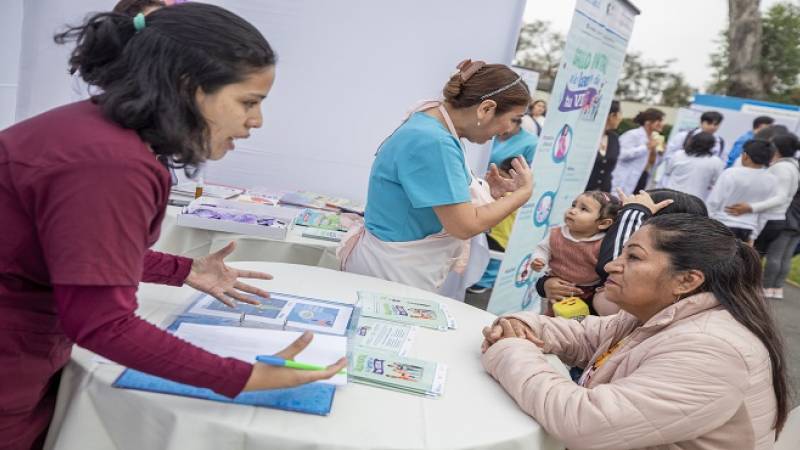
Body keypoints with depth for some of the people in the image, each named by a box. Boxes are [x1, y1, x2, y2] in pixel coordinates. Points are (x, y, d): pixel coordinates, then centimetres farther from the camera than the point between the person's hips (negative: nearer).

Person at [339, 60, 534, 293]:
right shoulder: (431, 142, -26)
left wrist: (487, 191, -3)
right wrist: (524, 192, -13)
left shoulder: (434, 123, 2)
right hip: (392, 271, -9)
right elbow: (465, 226, -25)